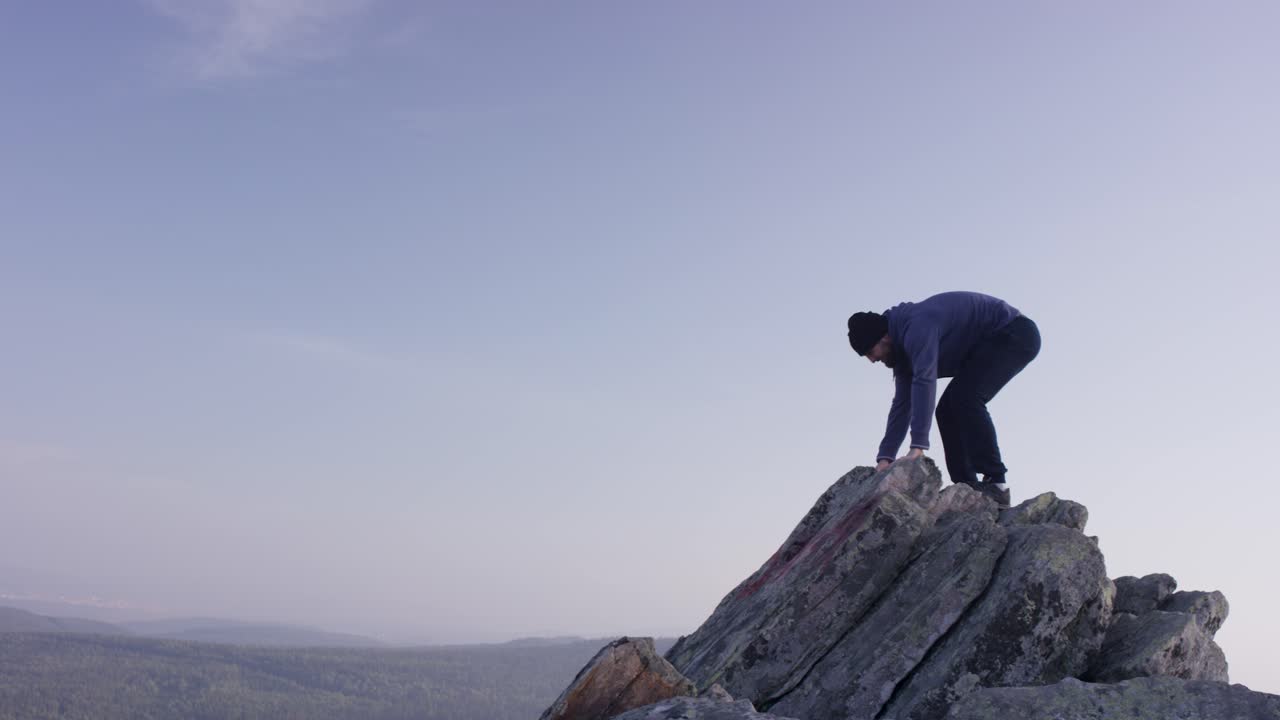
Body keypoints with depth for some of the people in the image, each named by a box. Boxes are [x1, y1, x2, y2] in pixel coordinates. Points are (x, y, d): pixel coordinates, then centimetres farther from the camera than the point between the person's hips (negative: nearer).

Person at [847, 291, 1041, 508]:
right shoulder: (904, 346, 4)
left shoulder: (917, 328, -28)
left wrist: (917, 448, -44)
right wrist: (885, 458, -3)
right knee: (948, 409, 5)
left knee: (965, 398, -25)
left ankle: (996, 484, -23)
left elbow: (924, 382, -39)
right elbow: (902, 404, 4)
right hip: (987, 343, 10)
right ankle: (969, 488, 3)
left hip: (1015, 333, -10)